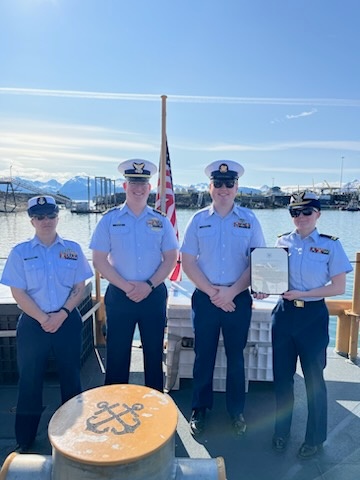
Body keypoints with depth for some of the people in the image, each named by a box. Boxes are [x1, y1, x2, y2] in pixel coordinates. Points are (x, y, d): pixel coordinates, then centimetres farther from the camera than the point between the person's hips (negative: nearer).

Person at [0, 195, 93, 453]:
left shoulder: (72, 249, 1)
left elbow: (80, 288, 0)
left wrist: (62, 314, -13)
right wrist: (43, 319, -13)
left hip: (68, 321, 1)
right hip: (32, 324, 0)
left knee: (71, 376, 11)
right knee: (30, 379, 10)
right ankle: (25, 439, 27)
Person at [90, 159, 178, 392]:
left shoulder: (161, 220, 4)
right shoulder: (110, 219, 1)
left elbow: (171, 258, 2)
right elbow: (99, 259, -3)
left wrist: (149, 285, -10)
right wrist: (126, 286, -12)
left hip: (154, 295, 1)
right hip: (119, 295, -1)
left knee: (154, 353, 12)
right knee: (117, 354, 8)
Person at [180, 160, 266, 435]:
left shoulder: (249, 220, 0)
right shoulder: (199, 220, 1)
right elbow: (187, 261, -1)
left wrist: (231, 292, -12)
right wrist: (212, 292, -10)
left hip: (239, 299, 0)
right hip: (205, 298, 0)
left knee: (236, 356, 13)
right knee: (204, 355, 11)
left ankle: (237, 411, 32)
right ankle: (200, 410, 30)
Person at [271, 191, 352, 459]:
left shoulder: (331, 245, -6)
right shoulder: (282, 242, 2)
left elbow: (339, 287, -8)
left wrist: (303, 294, -18)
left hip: (313, 316, -3)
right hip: (284, 313, 3)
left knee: (314, 377, 10)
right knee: (282, 375, 13)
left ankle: (315, 438, 32)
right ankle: (282, 430, 35)